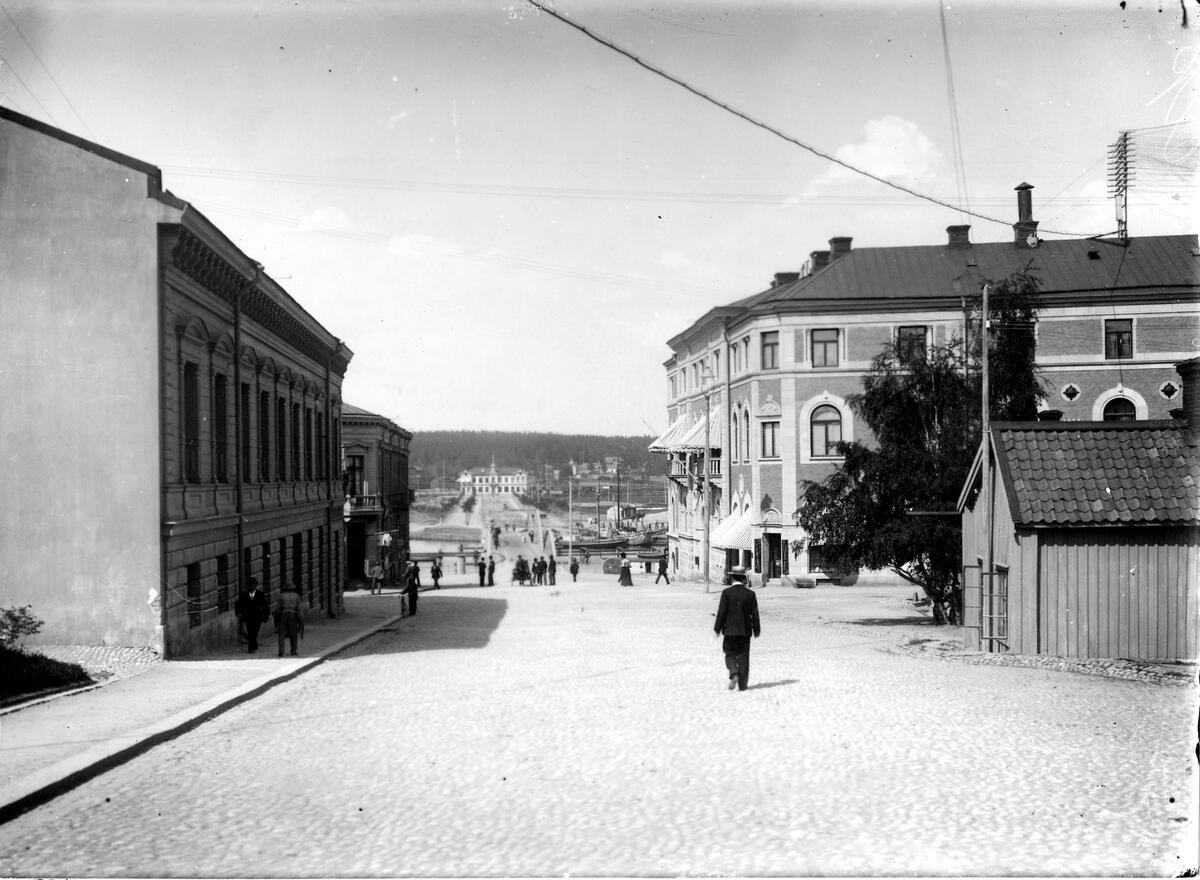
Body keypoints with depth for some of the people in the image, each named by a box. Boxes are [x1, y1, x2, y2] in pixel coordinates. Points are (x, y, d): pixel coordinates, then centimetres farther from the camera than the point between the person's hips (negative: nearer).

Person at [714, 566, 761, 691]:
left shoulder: (726, 592, -9)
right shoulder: (750, 594, -3)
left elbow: (721, 612, -9)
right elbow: (754, 614, 0)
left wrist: (717, 628, 0)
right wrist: (756, 630, 10)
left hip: (730, 630, -2)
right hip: (745, 631, 2)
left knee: (730, 654, 11)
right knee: (743, 657, 9)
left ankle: (734, 674, -15)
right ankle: (742, 684, 9)